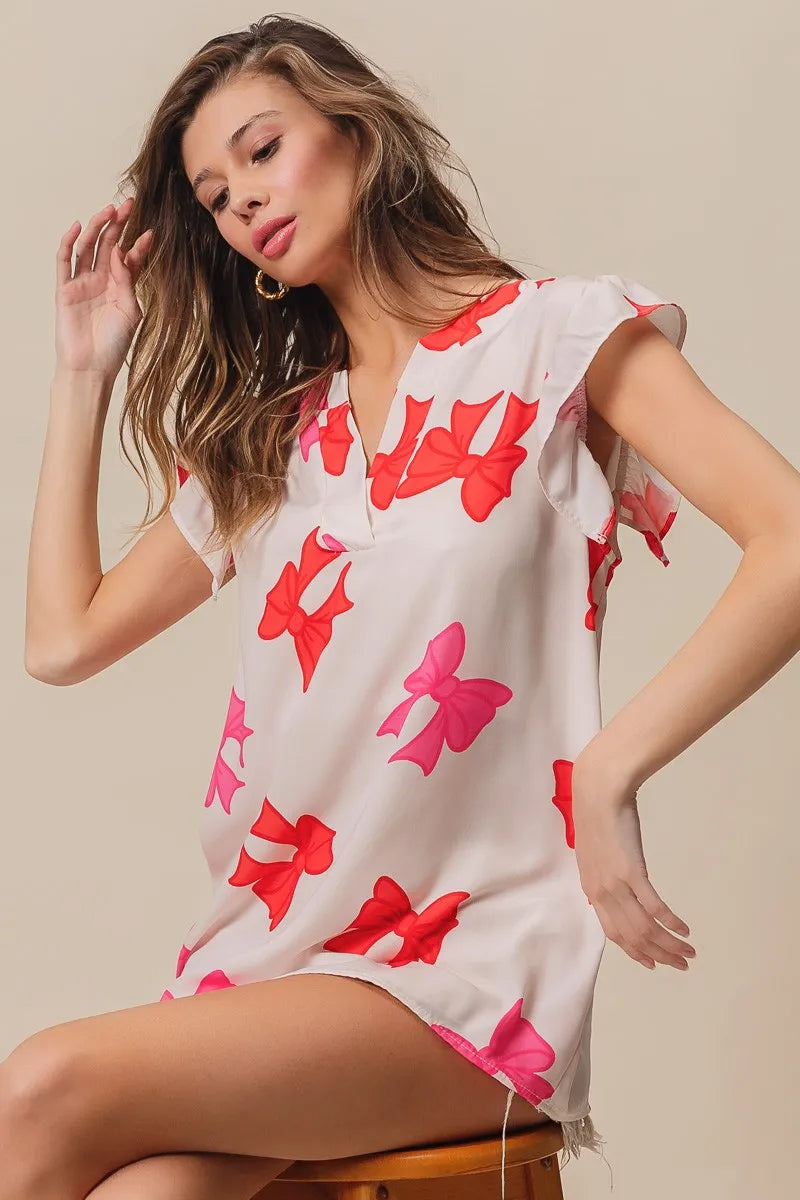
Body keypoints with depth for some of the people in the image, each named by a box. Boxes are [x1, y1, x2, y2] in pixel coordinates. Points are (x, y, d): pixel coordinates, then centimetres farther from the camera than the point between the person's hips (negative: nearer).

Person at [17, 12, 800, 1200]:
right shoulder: (265, 436, 18)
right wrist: (86, 366, 18)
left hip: (467, 969, -4)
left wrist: (606, 773, -20)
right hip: (268, 957, 4)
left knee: (52, 1087, -25)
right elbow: (64, 638, 18)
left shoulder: (553, 336, 1)